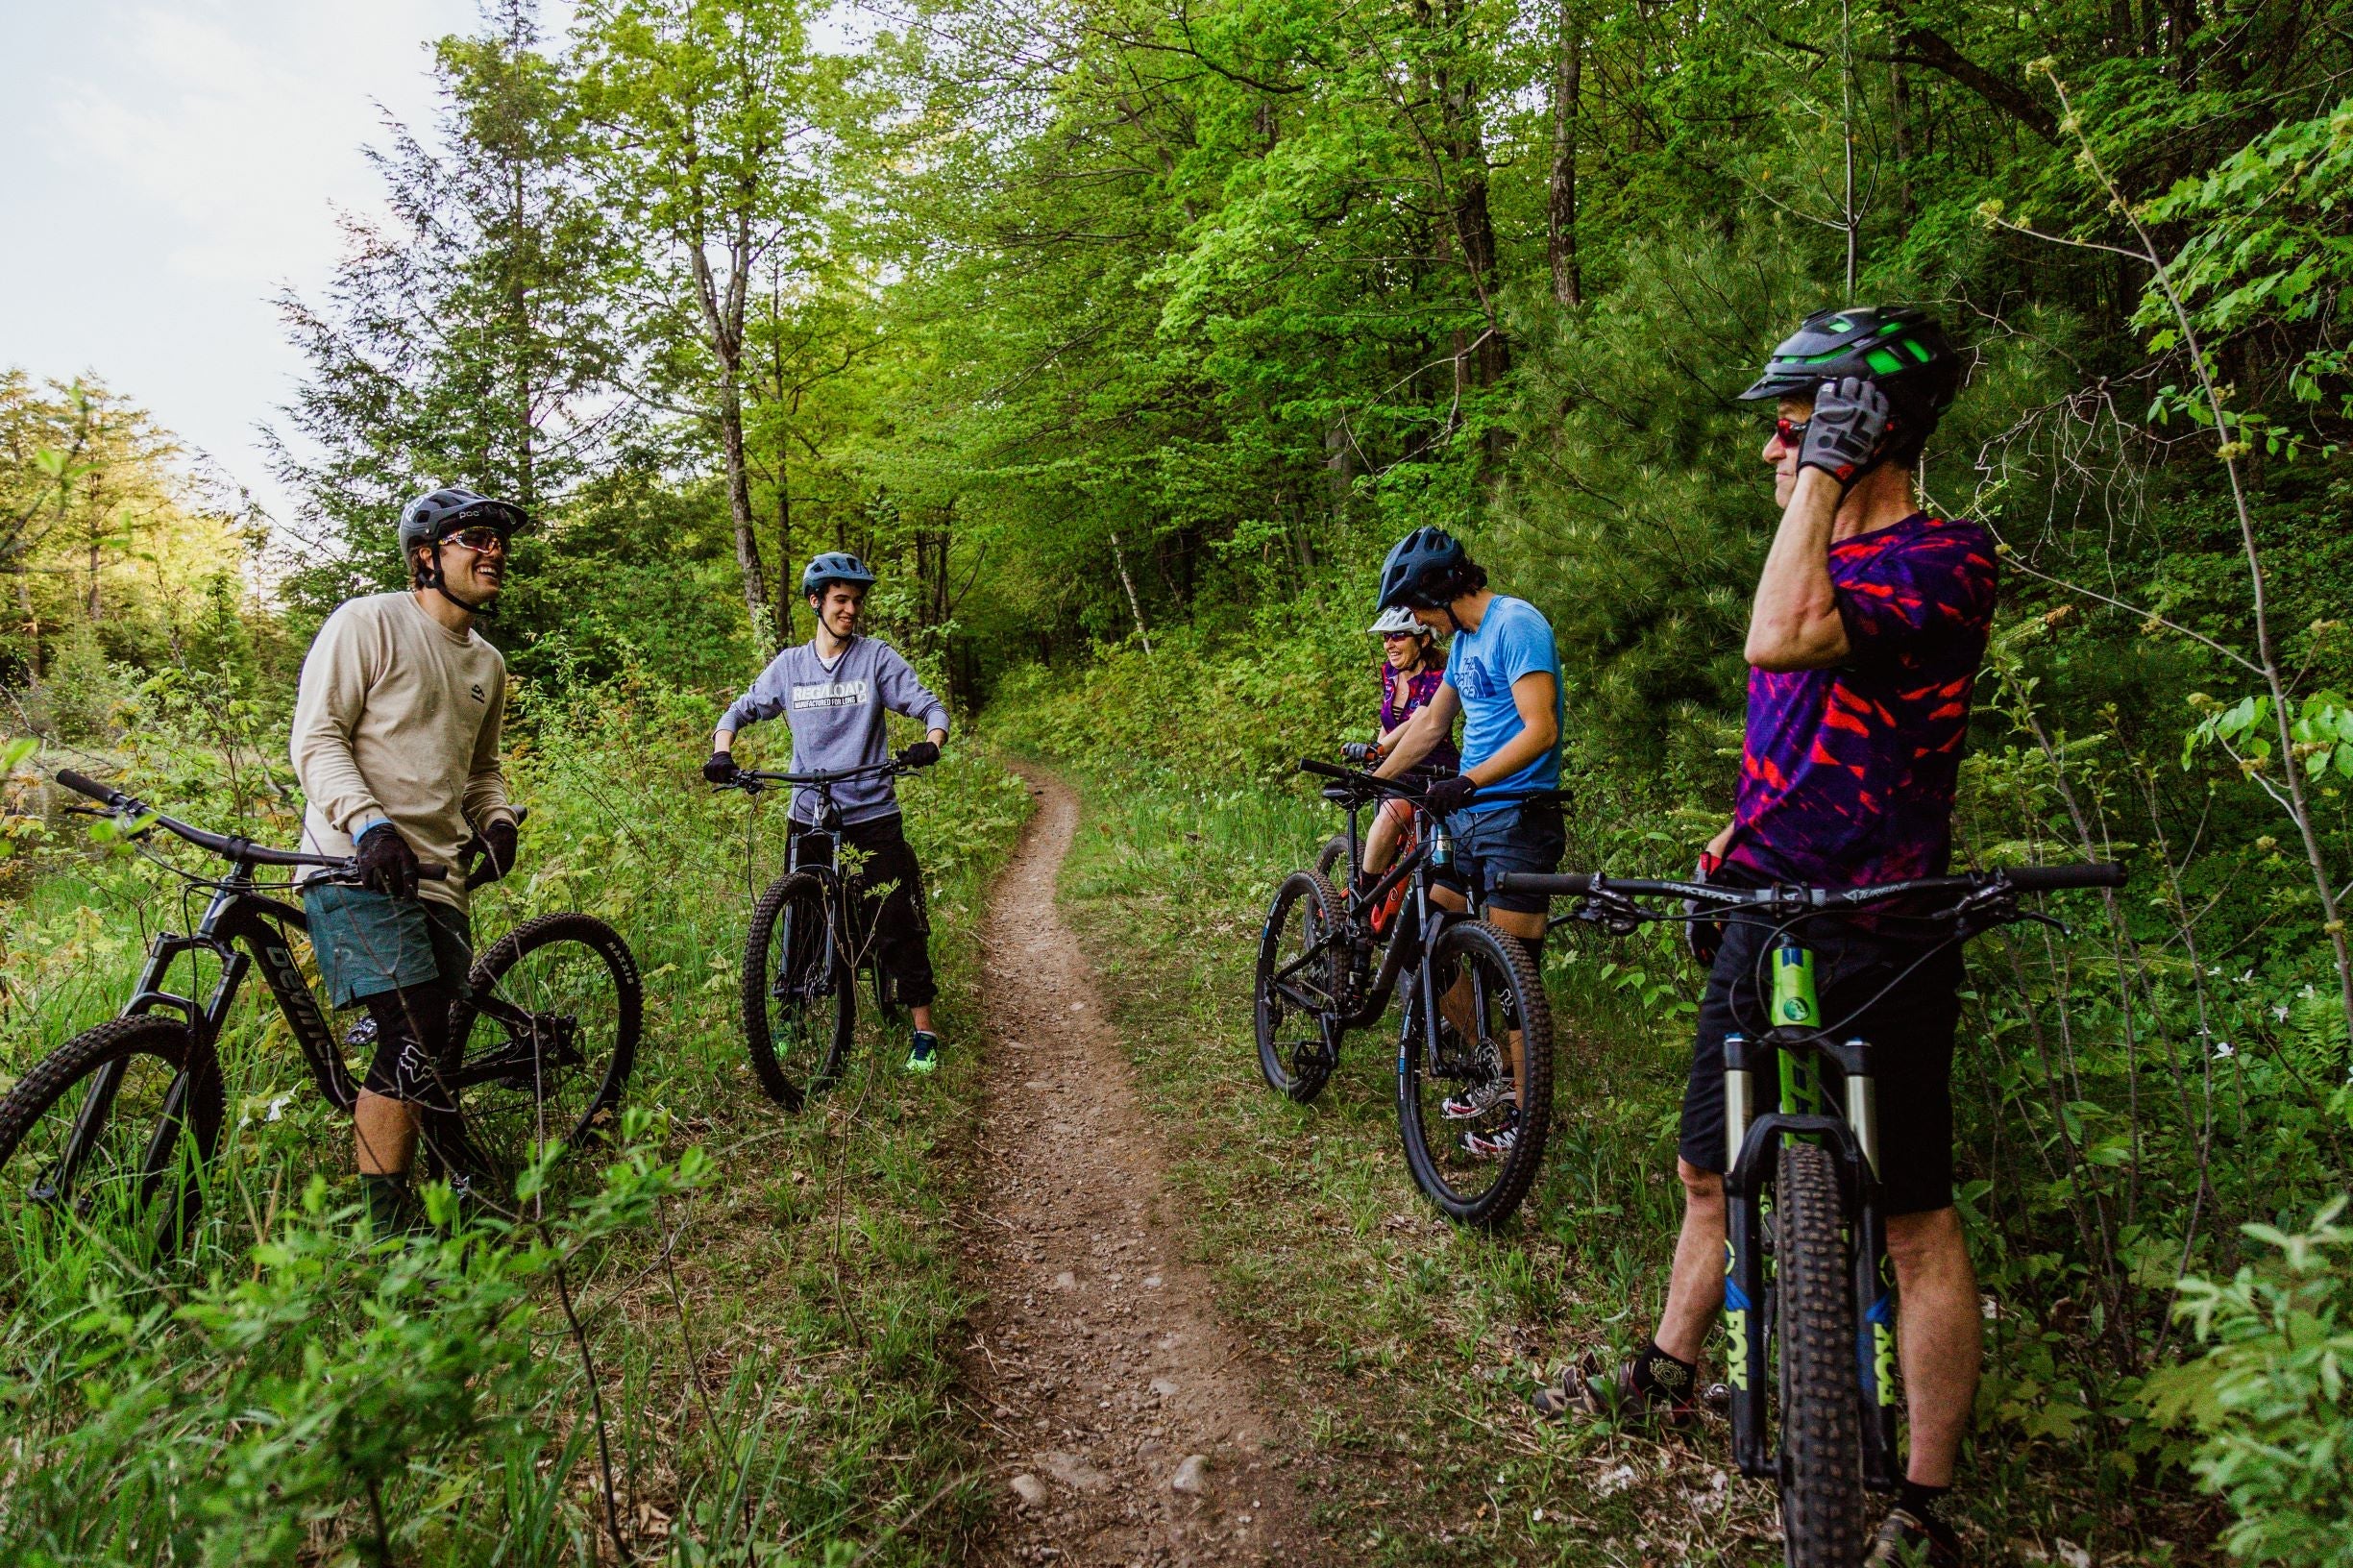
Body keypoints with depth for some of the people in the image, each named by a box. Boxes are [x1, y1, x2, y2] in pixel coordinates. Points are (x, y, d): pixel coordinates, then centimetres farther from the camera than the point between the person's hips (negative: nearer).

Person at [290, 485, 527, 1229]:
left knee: (429, 1050, 8)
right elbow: (315, 739, -9)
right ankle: (384, 1223, -6)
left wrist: (497, 821, 6)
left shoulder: (487, 664, 18)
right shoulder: (369, 622, -4)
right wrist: (369, 823, -23)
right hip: (356, 866, -7)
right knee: (415, 1042, -17)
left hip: (437, 877, 7)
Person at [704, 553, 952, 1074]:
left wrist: (930, 745, -27)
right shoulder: (789, 665, 5)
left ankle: (923, 1031, 5)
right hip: (809, 816, 3)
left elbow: (931, 707, -6)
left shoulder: (878, 658, -2)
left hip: (873, 813, -2)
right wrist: (721, 754, -8)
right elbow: (740, 710, 12)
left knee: (897, 923, -3)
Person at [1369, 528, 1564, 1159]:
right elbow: (1430, 725, 25)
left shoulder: (1517, 625, -14)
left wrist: (1468, 781, -31)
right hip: (1468, 816, 9)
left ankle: (1526, 1109, 10)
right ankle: (1490, 1077, 24)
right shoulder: (1464, 639, 15)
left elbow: (1540, 729, -23)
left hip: (1517, 816, -9)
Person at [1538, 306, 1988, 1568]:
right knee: (1709, 1172, 20)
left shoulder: (1944, 560, -14)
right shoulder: (1819, 561, 14)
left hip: (1877, 942, -9)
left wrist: (1823, 475, -23)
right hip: (1764, 919, 9)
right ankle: (1669, 1375, 41)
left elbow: (1784, 640, -33)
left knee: (1913, 1225, 4)